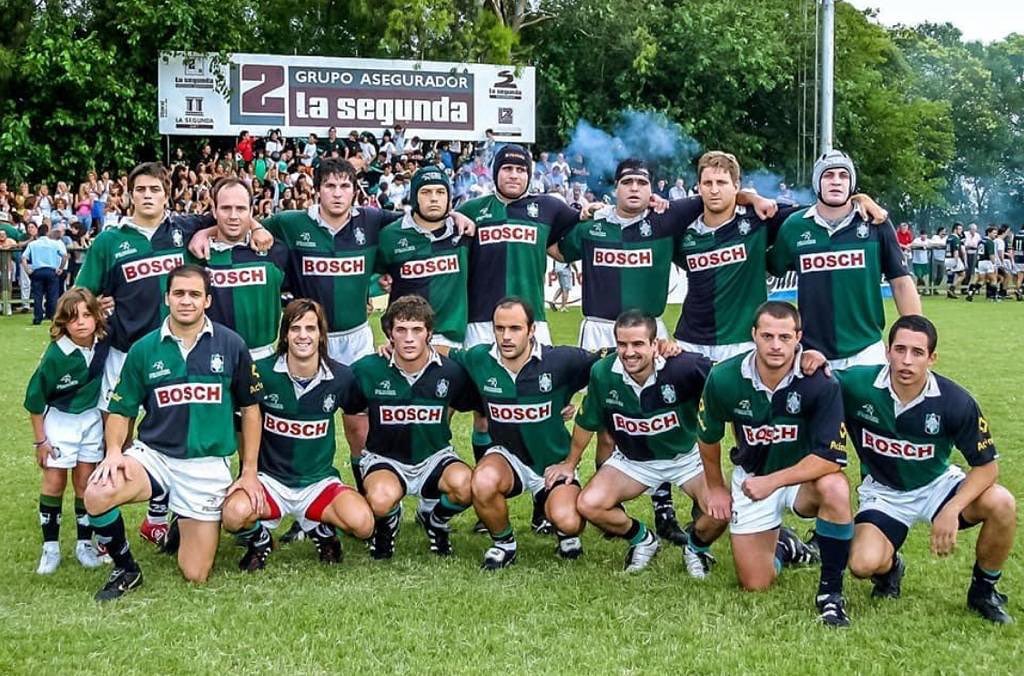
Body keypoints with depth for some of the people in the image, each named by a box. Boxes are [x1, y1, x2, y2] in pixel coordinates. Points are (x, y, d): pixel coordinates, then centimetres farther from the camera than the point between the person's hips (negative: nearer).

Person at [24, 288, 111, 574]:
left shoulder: (103, 344, -17)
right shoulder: (56, 355, -25)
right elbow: (35, 399, -13)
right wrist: (39, 441, -7)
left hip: (92, 418, 3)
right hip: (59, 419, -3)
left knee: (85, 483, 7)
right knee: (54, 482, 1)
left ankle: (84, 544, 19)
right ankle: (50, 548, 12)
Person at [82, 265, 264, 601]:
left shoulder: (231, 345, -2)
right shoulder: (143, 350, 0)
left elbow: (249, 408, 6)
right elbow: (121, 410, 7)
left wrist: (249, 472, 3)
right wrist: (114, 451, -14)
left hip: (208, 465, 0)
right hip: (153, 455, 1)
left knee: (196, 575, -2)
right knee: (97, 495, -31)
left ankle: (183, 523, 33)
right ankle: (125, 569, -3)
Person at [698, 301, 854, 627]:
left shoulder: (820, 382, -25)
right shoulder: (724, 379, -17)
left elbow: (832, 457, -27)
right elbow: (708, 436, 2)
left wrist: (773, 481, -29)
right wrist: (716, 488, 12)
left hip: (804, 477, -2)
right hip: (750, 478, 2)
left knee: (835, 489, -37)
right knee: (755, 584, 0)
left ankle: (830, 591, -17)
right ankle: (783, 546, 37)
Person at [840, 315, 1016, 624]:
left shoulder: (955, 401, -20)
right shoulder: (857, 385, -21)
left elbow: (986, 464, -12)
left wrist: (952, 509, -27)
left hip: (937, 484, 1)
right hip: (883, 491, -1)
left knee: (1001, 504, -28)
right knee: (864, 563, -28)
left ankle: (983, 590, 1)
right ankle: (890, 567, 15)